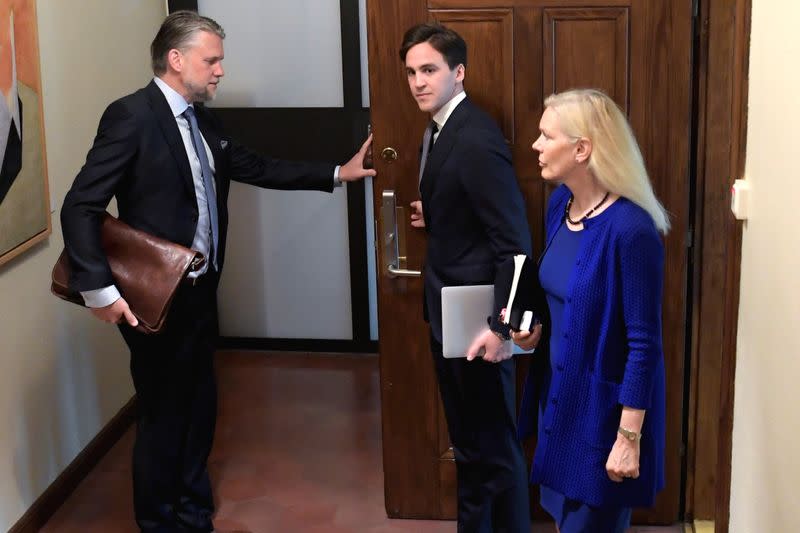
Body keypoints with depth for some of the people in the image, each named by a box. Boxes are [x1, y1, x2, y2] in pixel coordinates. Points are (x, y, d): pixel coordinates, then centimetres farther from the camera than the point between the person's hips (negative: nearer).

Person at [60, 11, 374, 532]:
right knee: (163, 416, 5)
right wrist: (99, 289, -24)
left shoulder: (203, 121, 8)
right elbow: (80, 207, -20)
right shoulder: (131, 115, -17)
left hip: (200, 292, 8)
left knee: (199, 406, 18)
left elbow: (257, 168, 17)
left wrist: (337, 173, 13)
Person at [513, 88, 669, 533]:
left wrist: (628, 438, -20)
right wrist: (532, 327, -3)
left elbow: (644, 343, -21)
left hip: (604, 405, -8)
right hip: (559, 392, 8)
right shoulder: (560, 203, 1)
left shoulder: (630, 229, -24)